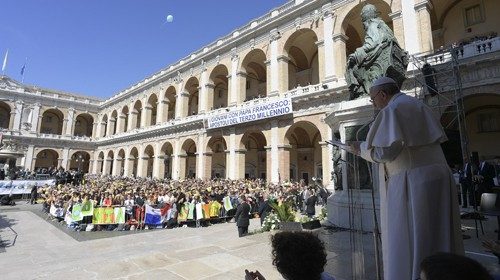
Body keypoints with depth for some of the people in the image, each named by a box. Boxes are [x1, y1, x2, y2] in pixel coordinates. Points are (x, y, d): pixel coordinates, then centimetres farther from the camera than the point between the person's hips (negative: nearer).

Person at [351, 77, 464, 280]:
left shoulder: (392, 109, -8)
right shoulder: (419, 106, 18)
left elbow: (384, 152, -18)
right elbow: (438, 139, 22)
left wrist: (361, 149, 1)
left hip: (412, 182, -9)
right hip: (438, 178, 9)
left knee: (408, 242, -1)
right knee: (438, 238, 16)